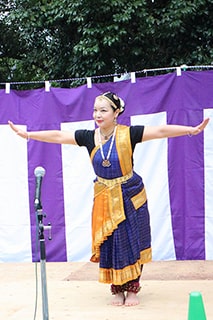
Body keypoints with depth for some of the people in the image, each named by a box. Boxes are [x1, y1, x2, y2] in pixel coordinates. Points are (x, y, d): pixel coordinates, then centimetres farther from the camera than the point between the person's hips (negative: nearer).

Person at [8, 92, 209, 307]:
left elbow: (161, 131, -17)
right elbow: (58, 136, 0)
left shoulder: (128, 134, -12)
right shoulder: (89, 137, -3)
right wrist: (28, 134, -1)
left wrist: (192, 130, -26)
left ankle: (132, 290, 16)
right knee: (108, 244, 6)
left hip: (130, 196, -3)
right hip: (104, 199, 3)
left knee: (132, 242, 3)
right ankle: (117, 290, 19)